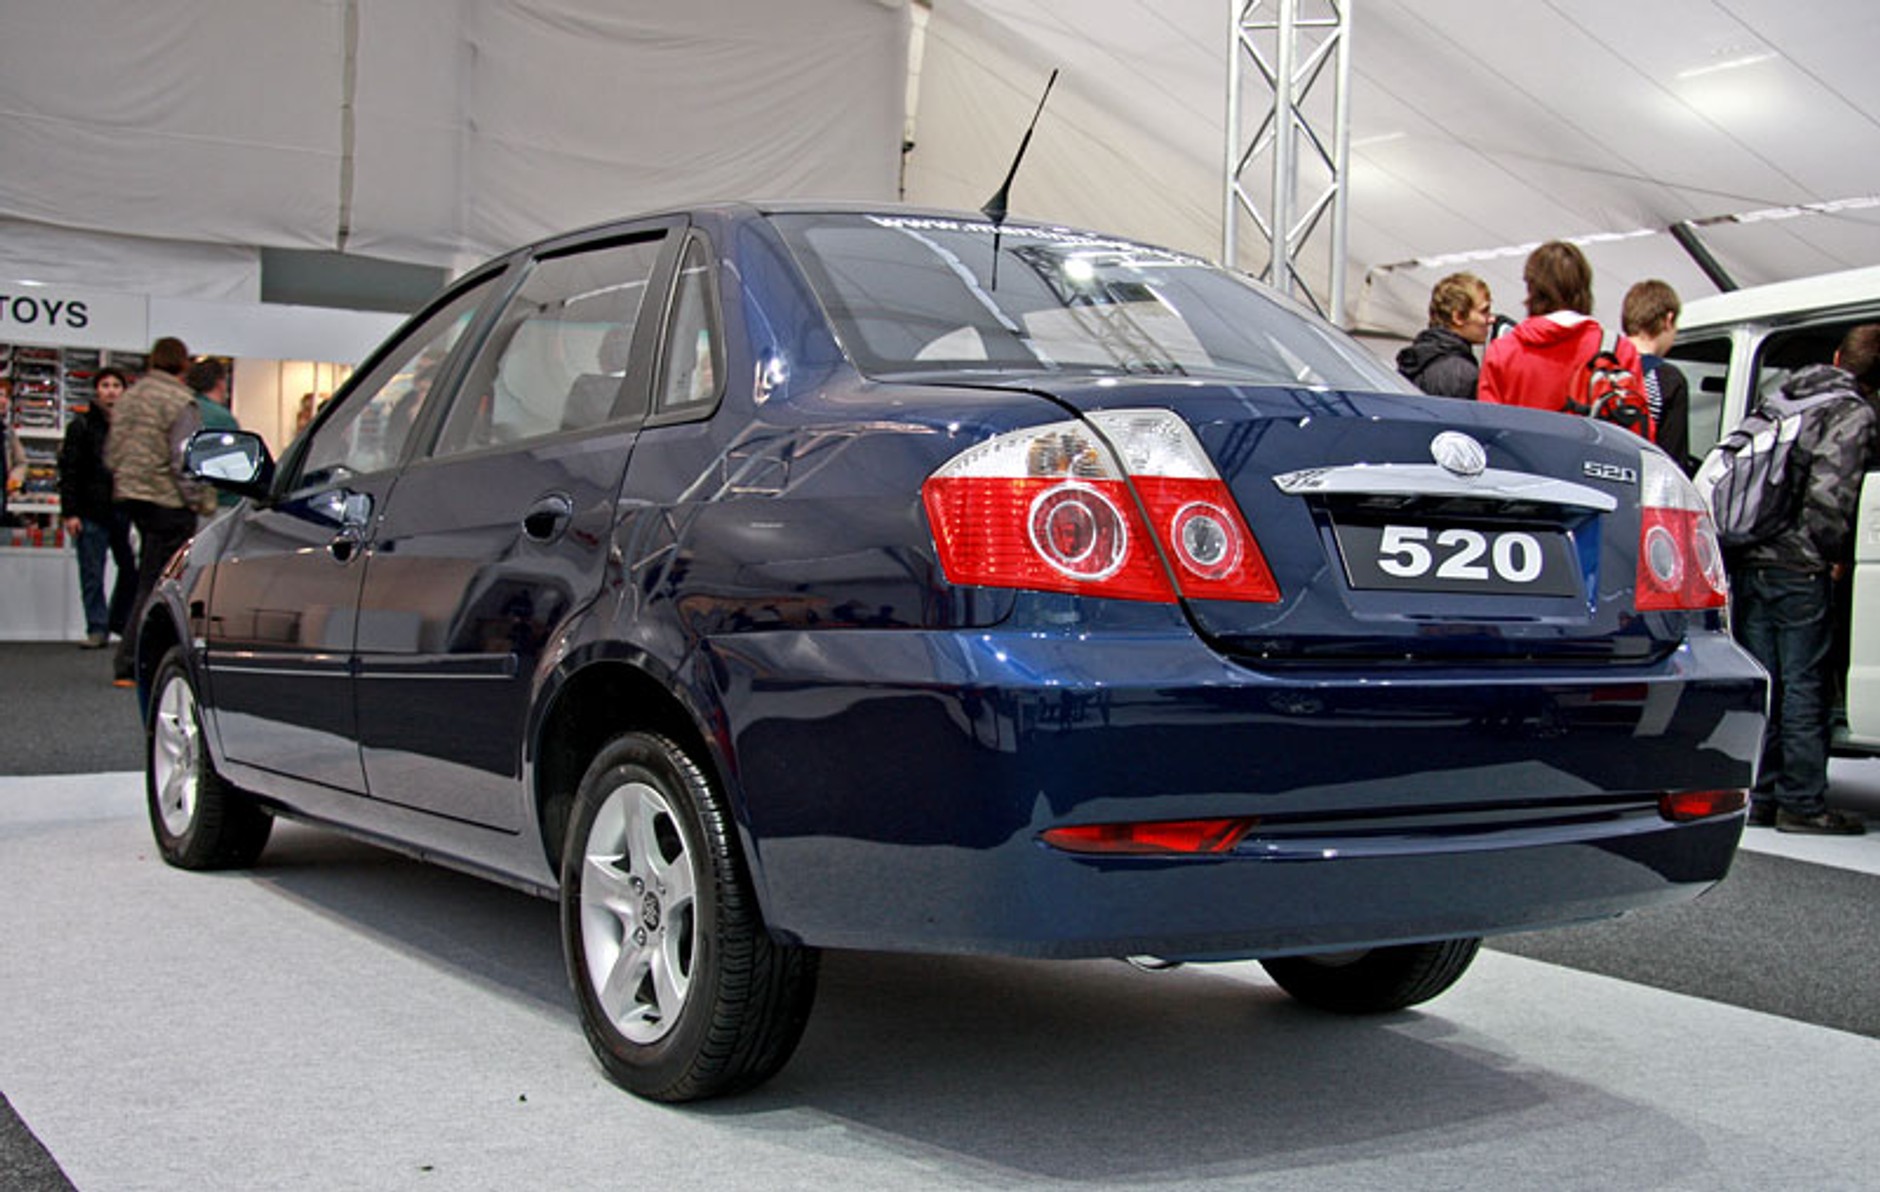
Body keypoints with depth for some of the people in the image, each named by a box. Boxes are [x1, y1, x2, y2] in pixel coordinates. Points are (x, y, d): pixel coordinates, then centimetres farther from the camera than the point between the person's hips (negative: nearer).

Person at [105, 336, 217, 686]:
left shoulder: (130, 396, 12)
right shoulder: (180, 403, -13)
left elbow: (112, 452, 16)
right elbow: (183, 461, -17)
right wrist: (202, 500, -8)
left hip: (130, 496, 8)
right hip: (166, 501, -8)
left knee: (151, 578, 15)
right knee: (155, 584, -4)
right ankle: (129, 665, -5)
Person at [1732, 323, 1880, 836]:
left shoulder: (1782, 400, 15)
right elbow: (1829, 496, -17)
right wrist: (1837, 556, -3)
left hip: (1746, 563, 7)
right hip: (1797, 569, -7)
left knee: (1760, 683, 11)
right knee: (1804, 685, 0)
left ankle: (1759, 795, 16)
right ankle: (1802, 802, 5)